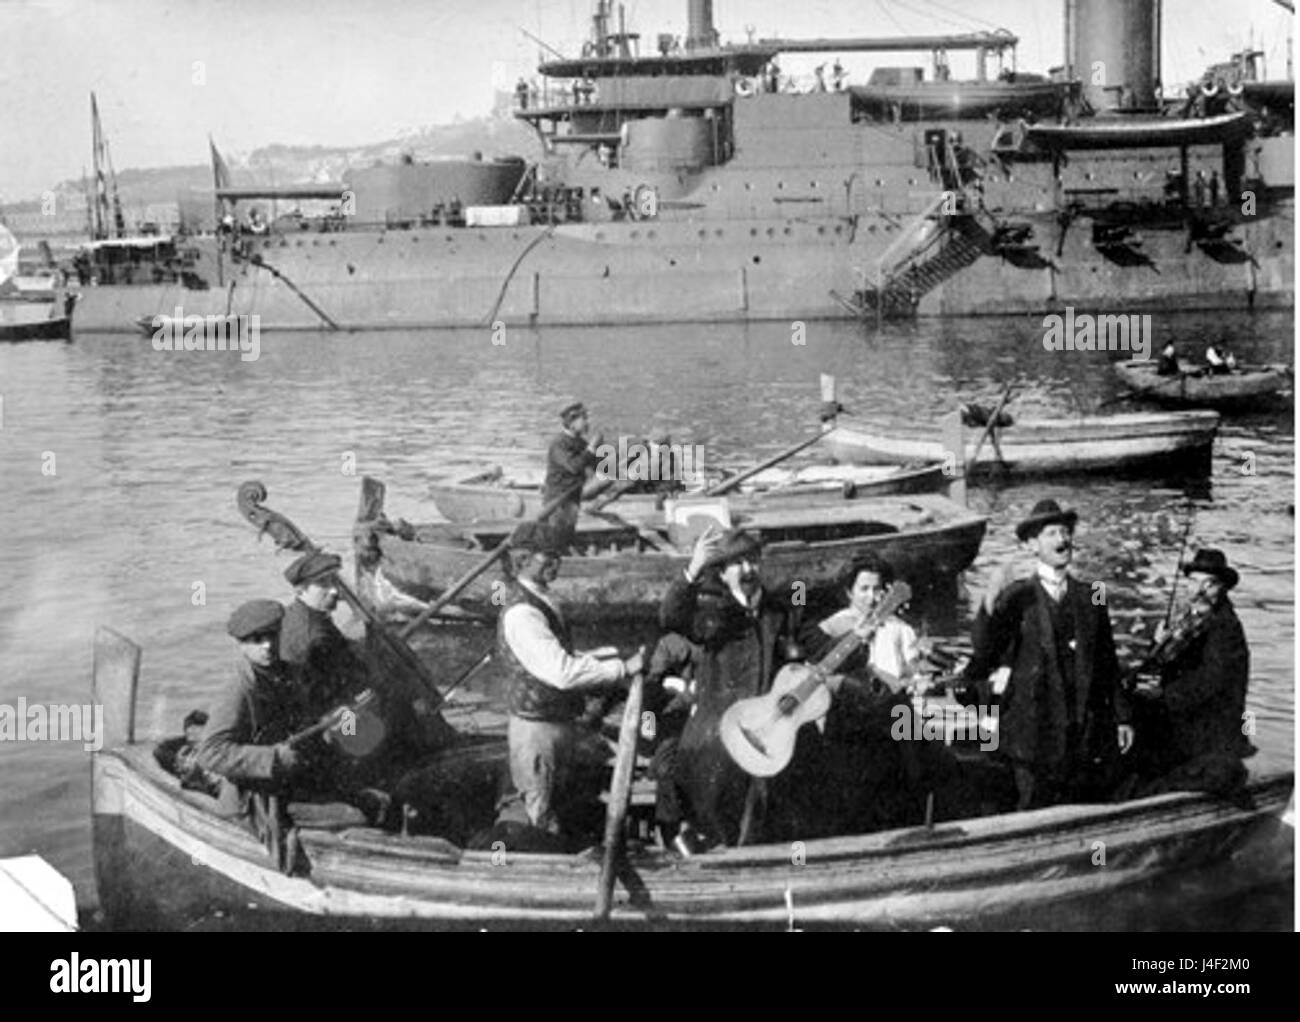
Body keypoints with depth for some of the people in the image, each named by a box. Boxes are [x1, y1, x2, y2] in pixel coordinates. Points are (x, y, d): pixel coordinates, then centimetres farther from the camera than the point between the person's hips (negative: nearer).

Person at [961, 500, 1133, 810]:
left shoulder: (1090, 598, 11)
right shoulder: (1016, 598, -1)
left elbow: (1108, 664, 14)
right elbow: (981, 653, -9)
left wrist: (1121, 717, 12)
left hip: (1090, 735, 3)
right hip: (1035, 733, -3)